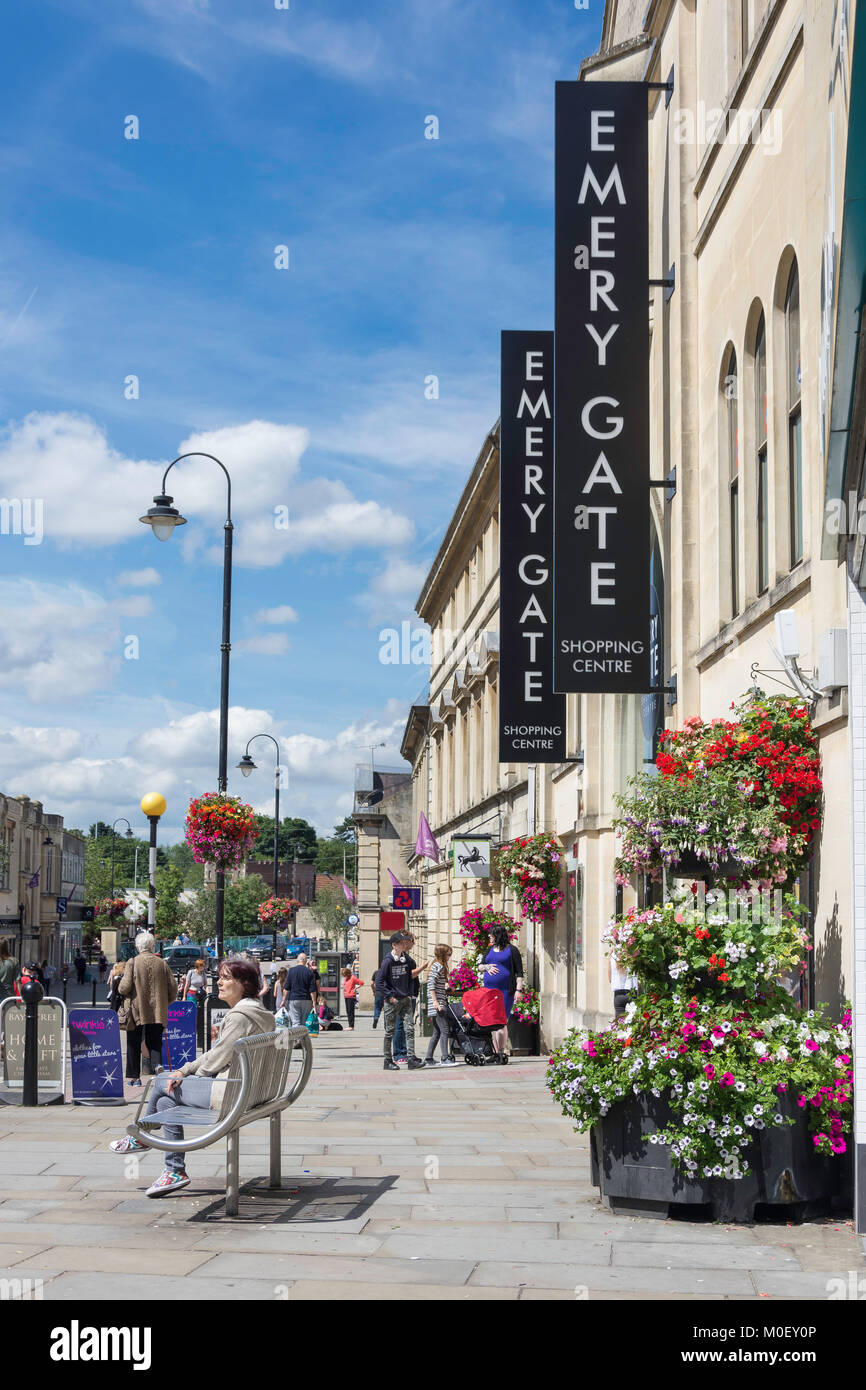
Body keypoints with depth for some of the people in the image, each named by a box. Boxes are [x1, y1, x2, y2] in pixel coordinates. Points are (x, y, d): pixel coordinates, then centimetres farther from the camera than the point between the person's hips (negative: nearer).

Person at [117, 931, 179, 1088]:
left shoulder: (132, 963, -7)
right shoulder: (162, 963, 2)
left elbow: (125, 987, -14)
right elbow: (173, 988, 5)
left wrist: (122, 993, 10)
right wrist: (166, 1003, 21)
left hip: (137, 1011, -2)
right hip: (157, 1012, 3)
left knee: (134, 1045, 9)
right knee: (154, 1042, 12)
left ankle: (133, 1077, 11)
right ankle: (157, 1064, -15)